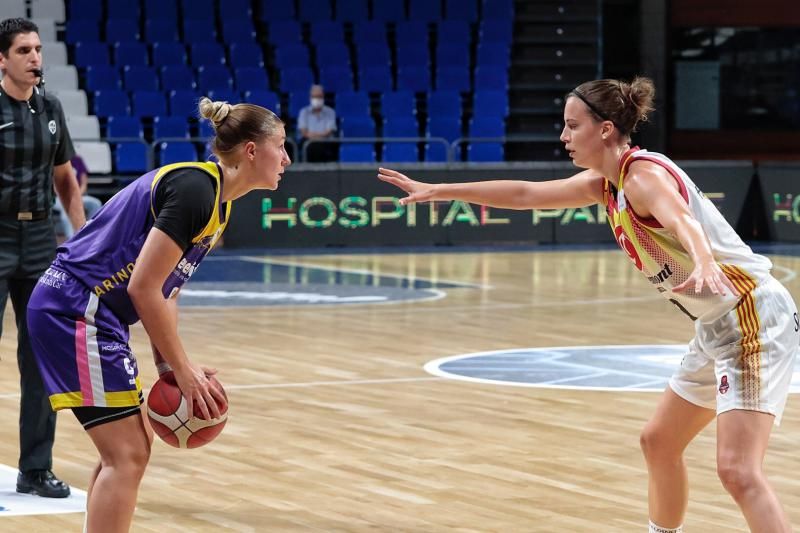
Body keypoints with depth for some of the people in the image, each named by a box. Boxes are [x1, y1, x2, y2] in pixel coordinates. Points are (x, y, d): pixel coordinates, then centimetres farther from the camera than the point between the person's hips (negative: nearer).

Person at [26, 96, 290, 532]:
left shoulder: (216, 201, 12)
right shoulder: (193, 189, -18)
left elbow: (165, 290, 16)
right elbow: (144, 288, -21)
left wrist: (169, 365, 6)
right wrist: (181, 367, -13)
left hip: (90, 314, 10)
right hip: (75, 312, -10)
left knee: (131, 447, 15)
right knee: (127, 455, -9)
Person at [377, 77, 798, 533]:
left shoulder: (644, 174, -18)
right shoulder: (606, 183, 11)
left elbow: (684, 220, -40)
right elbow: (525, 194, 21)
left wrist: (704, 264, -62)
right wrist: (437, 191, 22)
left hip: (752, 316, -10)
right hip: (718, 327, 10)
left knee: (738, 470, -20)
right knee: (659, 443, 23)